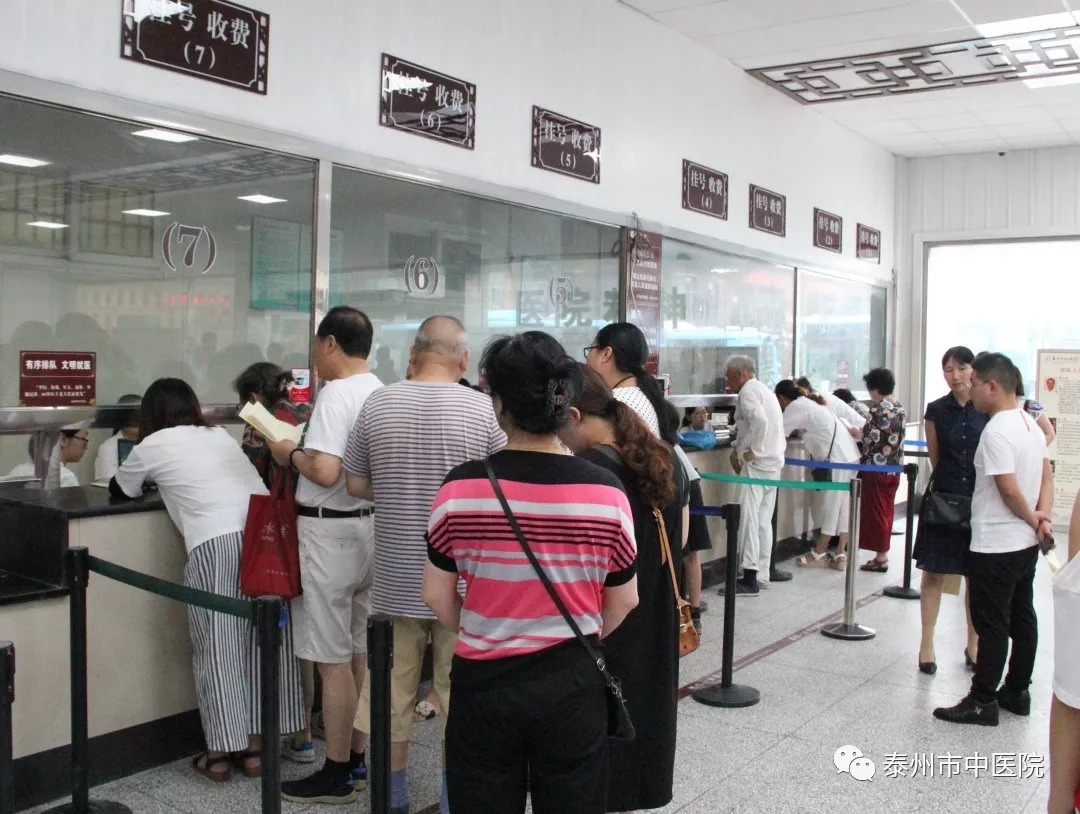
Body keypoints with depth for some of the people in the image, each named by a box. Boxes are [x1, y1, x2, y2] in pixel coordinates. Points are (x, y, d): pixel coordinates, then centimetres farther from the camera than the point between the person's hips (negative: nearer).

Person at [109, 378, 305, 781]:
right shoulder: (221, 435, 27)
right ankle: (254, 745, 19)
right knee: (264, 641, 10)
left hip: (216, 544, -4)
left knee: (217, 647, 6)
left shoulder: (152, 446, 15)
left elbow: (120, 489, 33)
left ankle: (220, 752, 12)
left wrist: (155, 479, 51)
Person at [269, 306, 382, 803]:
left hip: (331, 531, -9)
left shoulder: (336, 394, -16)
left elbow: (325, 472, -26)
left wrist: (291, 453, -7)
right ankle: (358, 760, 26)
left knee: (333, 660, 0)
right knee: (362, 653, 15)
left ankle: (337, 775, 10)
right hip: (370, 524, 9)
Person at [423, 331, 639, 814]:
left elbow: (436, 595, -3)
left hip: (483, 681, 0)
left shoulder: (461, 488, -13)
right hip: (572, 683, 0)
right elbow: (624, 601, 0)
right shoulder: (604, 491, -12)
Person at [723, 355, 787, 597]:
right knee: (763, 521, 13)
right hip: (773, 463, 10)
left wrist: (754, 451, -18)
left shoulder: (748, 391, -10)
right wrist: (739, 449, 9)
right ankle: (761, 574, 17)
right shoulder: (764, 390, 20)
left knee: (747, 519, -7)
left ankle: (750, 579, -8)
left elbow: (760, 421, -27)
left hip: (756, 464, -10)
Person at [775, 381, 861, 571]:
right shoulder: (808, 403, 21)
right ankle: (840, 555, 13)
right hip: (849, 456, 9)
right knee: (843, 507, 9)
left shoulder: (795, 407, -7)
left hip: (838, 459, -9)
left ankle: (819, 555, 8)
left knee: (832, 506, -1)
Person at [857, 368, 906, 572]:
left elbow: (871, 438, -18)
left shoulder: (878, 409, -16)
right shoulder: (900, 407, 10)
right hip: (894, 466, 8)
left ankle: (880, 557, 4)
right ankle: (883, 554, 19)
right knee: (887, 511, 14)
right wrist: (862, 432, 20)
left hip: (876, 467, -8)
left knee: (875, 512, 0)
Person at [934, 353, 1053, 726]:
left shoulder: (996, 432, -21)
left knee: (992, 625, -1)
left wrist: (1032, 519, -6)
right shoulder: (1030, 425, 9)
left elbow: (1010, 489, -22)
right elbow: (1046, 476, 13)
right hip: (1026, 543, 9)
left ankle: (982, 702, 8)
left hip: (995, 546, -9)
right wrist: (1041, 516, 1)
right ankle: (1017, 692, 27)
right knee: (1022, 618, 16)